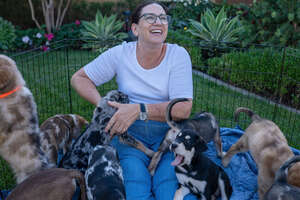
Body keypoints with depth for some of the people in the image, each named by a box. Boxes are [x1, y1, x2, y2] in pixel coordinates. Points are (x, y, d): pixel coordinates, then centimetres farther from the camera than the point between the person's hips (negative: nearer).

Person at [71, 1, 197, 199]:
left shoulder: (178, 55, -5)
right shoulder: (120, 54, -2)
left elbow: (184, 109, -14)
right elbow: (79, 78, 8)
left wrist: (139, 110, -26)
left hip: (168, 132, 0)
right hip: (129, 132, 1)